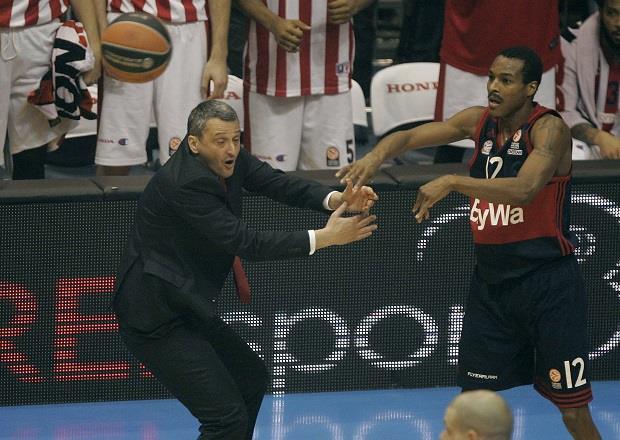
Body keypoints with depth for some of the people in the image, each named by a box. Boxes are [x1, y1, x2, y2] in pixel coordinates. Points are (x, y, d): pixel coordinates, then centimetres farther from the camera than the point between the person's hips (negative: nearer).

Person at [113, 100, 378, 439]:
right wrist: (324, 238, -28)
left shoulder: (228, 158, 1)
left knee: (251, 376, 26)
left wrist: (337, 200, -24)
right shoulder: (186, 184, -26)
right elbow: (247, 243, -28)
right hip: (156, 318, -11)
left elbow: (277, 183, -5)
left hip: (186, 309, 11)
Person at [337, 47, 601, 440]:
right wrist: (377, 155, -22)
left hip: (548, 281, -6)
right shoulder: (479, 121, 4)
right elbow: (410, 137, 0)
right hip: (490, 278, 6)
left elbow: (523, 189, -31)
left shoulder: (549, 128, -15)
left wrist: (452, 182, -38)